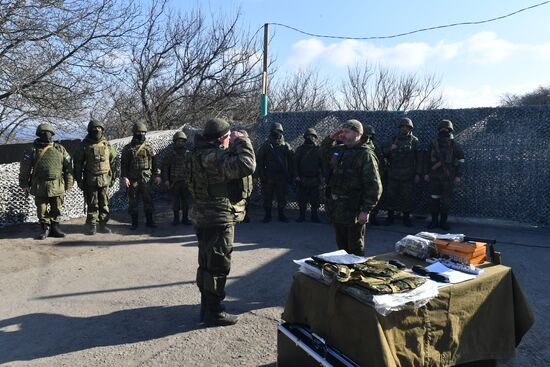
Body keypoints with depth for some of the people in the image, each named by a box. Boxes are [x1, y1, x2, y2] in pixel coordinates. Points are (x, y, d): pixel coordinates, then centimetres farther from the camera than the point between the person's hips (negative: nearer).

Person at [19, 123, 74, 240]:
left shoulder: (60, 149, 7)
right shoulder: (33, 150, 3)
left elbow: (68, 166, 8)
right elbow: (24, 168, 3)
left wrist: (69, 182, 6)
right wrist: (24, 184, 0)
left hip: (57, 186, 1)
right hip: (40, 186, -1)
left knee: (57, 209, 6)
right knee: (42, 209, 4)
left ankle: (55, 227, 19)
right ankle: (45, 229, 16)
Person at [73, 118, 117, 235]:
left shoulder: (107, 145, 7)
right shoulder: (84, 145, -1)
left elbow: (113, 162, 13)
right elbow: (78, 163, 1)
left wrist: (113, 177, 10)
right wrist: (79, 179, -3)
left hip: (105, 179, 2)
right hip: (90, 180, -2)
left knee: (104, 204, 6)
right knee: (92, 204, 3)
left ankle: (103, 225, 15)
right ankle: (92, 226, 11)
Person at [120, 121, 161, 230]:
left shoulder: (149, 147, 8)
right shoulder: (128, 148, 3)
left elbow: (155, 162, 9)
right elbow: (124, 164, 0)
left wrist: (157, 175, 1)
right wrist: (124, 177, -9)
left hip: (146, 179, 1)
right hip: (132, 179, -1)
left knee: (148, 200, 4)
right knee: (133, 201, 4)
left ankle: (149, 221, 15)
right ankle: (134, 223, 14)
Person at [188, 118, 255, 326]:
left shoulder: (203, 153, 9)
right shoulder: (214, 157, -23)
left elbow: (229, 164, 17)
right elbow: (246, 166, -32)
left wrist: (236, 145, 5)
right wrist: (242, 141, -20)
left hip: (205, 217, 11)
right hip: (219, 218, -11)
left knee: (207, 264, 20)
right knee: (218, 266, 1)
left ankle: (207, 305, 34)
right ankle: (213, 313, 12)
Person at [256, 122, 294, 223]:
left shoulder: (286, 146, 6)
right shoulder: (266, 145, 3)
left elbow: (291, 161, 7)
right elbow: (259, 160, 2)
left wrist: (291, 175, 2)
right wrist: (261, 174, -4)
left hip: (282, 177, 1)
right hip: (269, 176, 0)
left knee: (282, 197, 7)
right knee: (267, 197, 4)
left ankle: (281, 215, 19)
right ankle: (267, 215, 15)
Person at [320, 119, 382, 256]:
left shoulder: (366, 155, -15)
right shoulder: (340, 150, 10)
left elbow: (374, 186, -19)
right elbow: (323, 153, 29)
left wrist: (366, 210, -21)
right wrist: (331, 138, 10)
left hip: (353, 209, -8)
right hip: (336, 207, 8)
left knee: (355, 248, 6)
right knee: (341, 245, 22)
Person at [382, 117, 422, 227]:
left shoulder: (414, 141, 5)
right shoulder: (393, 139, 9)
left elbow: (419, 159, 3)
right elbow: (384, 153, 12)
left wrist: (418, 174, -2)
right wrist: (390, 149, -10)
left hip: (408, 174, -1)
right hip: (393, 173, 2)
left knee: (407, 196, 2)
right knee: (391, 195, 3)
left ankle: (406, 217, 14)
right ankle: (390, 216, 14)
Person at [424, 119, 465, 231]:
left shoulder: (455, 145, 0)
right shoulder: (434, 144, 8)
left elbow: (461, 161, 0)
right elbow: (429, 160, 14)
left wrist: (458, 176, -6)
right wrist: (427, 173, 10)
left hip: (448, 177, -2)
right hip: (434, 176, 2)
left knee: (446, 200, 2)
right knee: (434, 199, 3)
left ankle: (443, 222, 14)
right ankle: (434, 221, 13)